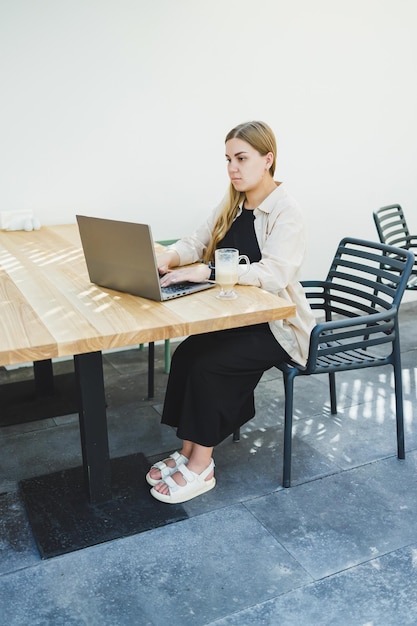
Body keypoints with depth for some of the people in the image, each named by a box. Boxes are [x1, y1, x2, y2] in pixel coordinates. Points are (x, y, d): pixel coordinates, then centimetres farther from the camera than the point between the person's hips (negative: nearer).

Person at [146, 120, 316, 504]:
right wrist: (170, 257, -16)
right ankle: (188, 450, -1)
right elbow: (197, 242, 8)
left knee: (208, 365, -22)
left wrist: (206, 272, -37)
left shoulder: (285, 212, -16)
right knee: (186, 354, -15)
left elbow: (276, 273, -30)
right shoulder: (232, 205, 8)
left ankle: (200, 468, -7)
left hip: (277, 325, -7)